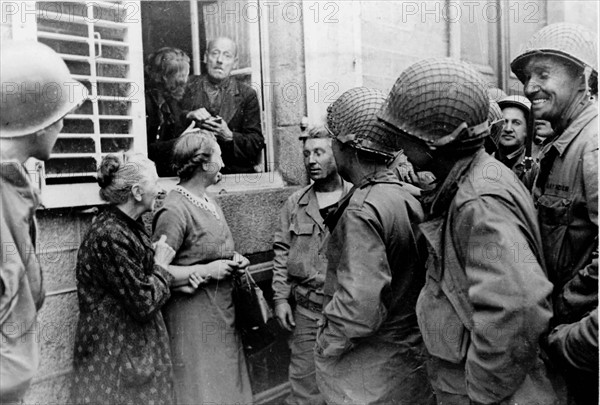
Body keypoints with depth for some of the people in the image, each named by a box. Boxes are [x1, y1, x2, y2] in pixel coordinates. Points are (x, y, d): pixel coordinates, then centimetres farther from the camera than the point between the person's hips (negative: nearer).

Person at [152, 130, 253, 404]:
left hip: (221, 314, 9)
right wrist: (207, 271, -20)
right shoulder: (175, 210, -19)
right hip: (193, 318, -8)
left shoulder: (208, 201, 9)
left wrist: (233, 260, 4)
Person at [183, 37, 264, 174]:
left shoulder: (247, 95, 7)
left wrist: (229, 136, -15)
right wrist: (188, 116, -15)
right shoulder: (187, 86, 9)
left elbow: (257, 143, 2)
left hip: (234, 172, 1)